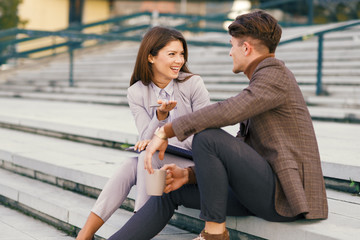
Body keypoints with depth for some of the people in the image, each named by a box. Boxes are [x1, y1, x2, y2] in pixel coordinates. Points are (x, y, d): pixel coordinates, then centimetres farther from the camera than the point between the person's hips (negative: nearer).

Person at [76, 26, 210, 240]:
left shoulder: (193, 84, -7)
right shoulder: (137, 93, 0)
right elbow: (146, 139, -6)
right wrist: (161, 115, -27)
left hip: (196, 162, -3)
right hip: (157, 162, 3)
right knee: (129, 167, -26)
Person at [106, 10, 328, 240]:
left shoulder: (275, 75, -10)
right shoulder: (262, 81, 21)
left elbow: (226, 112, -28)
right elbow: (233, 157, 18)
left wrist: (164, 132, -20)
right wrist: (188, 174, 6)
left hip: (283, 196, -10)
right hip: (266, 191, 10)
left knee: (206, 137, -24)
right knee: (172, 191, 7)